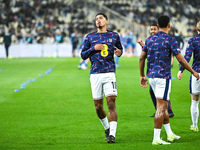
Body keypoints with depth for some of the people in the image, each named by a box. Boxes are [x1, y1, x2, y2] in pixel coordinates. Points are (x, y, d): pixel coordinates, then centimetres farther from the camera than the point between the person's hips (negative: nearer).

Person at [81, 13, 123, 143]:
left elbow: (120, 48, 21)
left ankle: (112, 134, -13)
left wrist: (119, 52, -3)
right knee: (98, 106, 4)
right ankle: (107, 128, 28)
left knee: (111, 103, -13)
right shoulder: (90, 37, 10)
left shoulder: (114, 36, 9)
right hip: (95, 74, 2)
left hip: (109, 73, -2)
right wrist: (93, 48, -7)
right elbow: (83, 55, 10)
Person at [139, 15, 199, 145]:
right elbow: (181, 60, -12)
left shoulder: (150, 39, 11)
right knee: (161, 107, -6)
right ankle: (156, 138, -9)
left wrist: (142, 76, 18)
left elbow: (142, 58, 11)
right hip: (163, 76, -7)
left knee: (164, 106, 17)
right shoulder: (170, 40, -9)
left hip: (152, 76, 7)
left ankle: (170, 134, 24)